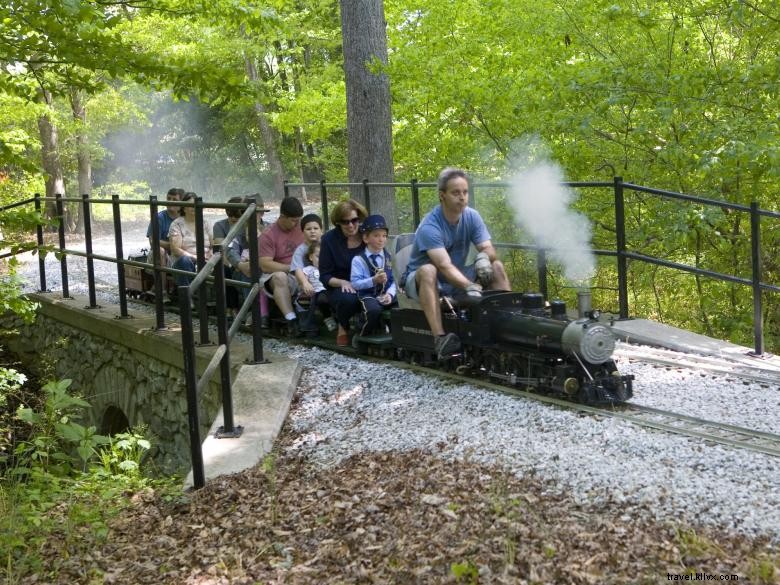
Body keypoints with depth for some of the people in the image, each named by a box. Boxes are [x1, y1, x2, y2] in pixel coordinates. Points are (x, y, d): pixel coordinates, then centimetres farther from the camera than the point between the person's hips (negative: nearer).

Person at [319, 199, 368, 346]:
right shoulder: (329, 239, -2)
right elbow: (325, 276, -2)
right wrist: (343, 282, -22)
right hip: (339, 288, -1)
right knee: (348, 299, -38)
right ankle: (343, 328, -3)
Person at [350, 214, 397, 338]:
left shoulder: (388, 258, 14)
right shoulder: (358, 260, 0)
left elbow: (393, 280, 5)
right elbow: (355, 283, -8)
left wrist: (390, 293, -13)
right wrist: (374, 280, -19)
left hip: (386, 295, 4)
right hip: (368, 295, -4)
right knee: (374, 309, -35)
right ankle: (364, 336, -8)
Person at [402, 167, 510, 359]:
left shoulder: (471, 216, -5)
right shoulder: (429, 227, -26)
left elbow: (488, 248, -10)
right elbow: (444, 265, -37)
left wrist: (484, 256, -35)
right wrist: (469, 286, -52)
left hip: (457, 278, 6)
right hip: (419, 281, -6)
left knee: (497, 266, -9)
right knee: (428, 270, -39)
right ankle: (440, 340, -51)